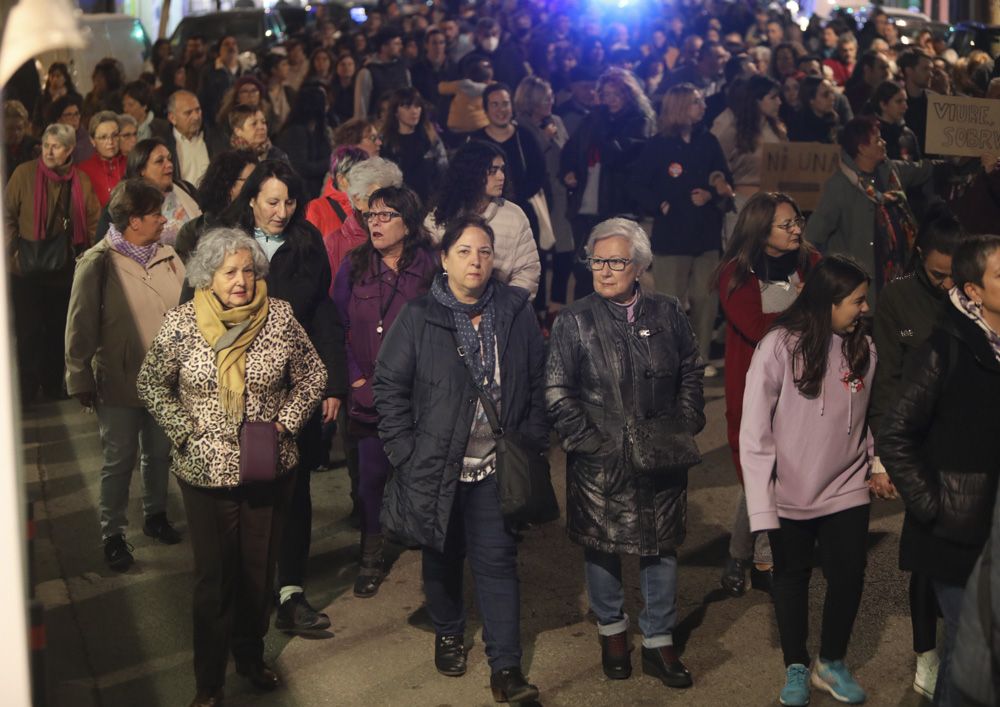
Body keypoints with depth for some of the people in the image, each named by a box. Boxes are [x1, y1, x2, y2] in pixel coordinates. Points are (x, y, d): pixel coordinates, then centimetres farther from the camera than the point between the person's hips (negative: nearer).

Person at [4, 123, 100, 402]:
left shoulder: (81, 181, 2)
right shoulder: (24, 174, -6)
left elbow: (93, 221, 7)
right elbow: (8, 215, -4)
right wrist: (11, 250, -10)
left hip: (65, 266, 3)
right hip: (28, 266, -2)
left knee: (59, 329, 11)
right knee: (29, 329, 3)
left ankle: (53, 384, 25)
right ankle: (26, 387, 15)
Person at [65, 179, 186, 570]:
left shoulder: (167, 256, 0)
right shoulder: (98, 263, -13)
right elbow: (80, 327, -8)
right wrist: (81, 381, -6)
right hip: (119, 382, -4)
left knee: (159, 453, 19)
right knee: (119, 461, 8)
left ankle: (155, 515, 39)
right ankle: (113, 533, 23)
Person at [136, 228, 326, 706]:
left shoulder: (279, 316, -6)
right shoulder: (181, 323, -8)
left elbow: (312, 375, 4)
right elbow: (150, 384, 2)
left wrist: (285, 420, -7)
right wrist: (184, 428, -7)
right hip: (207, 472, -1)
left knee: (260, 571, 14)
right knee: (214, 577, 7)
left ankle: (251, 656, 37)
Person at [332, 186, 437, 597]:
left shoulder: (430, 267, -5)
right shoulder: (354, 266, 2)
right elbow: (337, 327, 3)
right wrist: (355, 378, -4)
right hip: (371, 395, 2)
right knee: (371, 476, 7)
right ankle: (371, 560, 21)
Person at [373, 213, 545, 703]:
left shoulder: (516, 314, -1)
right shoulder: (419, 318, -7)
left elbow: (536, 384, 7)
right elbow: (390, 386, -3)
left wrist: (532, 443, 1)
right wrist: (403, 452, -7)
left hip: (497, 466, 1)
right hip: (436, 465, 0)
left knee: (497, 561, 2)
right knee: (443, 557, 16)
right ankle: (448, 634, 39)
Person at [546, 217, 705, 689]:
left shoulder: (667, 313, 2)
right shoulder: (574, 322, -6)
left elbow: (691, 374, 12)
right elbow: (557, 394, -7)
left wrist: (685, 428, 2)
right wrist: (593, 443, -12)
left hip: (662, 459, 2)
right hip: (600, 466, -2)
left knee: (661, 547, 10)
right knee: (602, 547, 12)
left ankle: (659, 642, 26)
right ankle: (612, 630, 34)